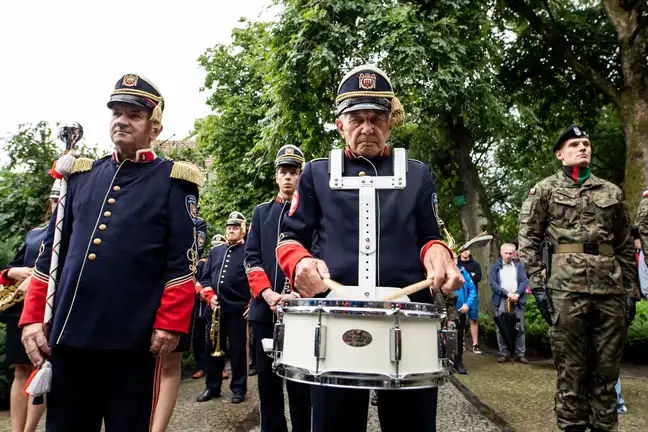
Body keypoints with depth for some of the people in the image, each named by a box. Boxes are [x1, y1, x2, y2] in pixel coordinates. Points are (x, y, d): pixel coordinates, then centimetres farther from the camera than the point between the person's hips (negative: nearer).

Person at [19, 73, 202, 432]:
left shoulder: (173, 181, -1)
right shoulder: (81, 175, 12)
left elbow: (181, 261, -6)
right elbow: (52, 252, 13)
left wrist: (170, 324, -12)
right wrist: (33, 317, 8)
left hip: (135, 340, -4)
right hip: (68, 334, 5)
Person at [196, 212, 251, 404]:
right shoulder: (215, 251, 14)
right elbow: (205, 278, 14)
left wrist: (252, 303, -11)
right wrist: (209, 296, -2)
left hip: (238, 309, -5)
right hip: (216, 308, 5)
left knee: (238, 349, 4)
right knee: (213, 348, 12)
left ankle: (238, 388, 17)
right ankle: (212, 387, 25)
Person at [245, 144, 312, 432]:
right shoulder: (261, 212, 13)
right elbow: (251, 257, 6)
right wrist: (267, 294, -9)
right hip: (264, 309, 3)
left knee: (300, 383, 4)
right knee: (267, 382, 11)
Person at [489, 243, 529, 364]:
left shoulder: (519, 266, 15)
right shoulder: (495, 267, 8)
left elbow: (524, 281, 4)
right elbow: (493, 283, -2)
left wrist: (517, 294, -12)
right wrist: (507, 293, -12)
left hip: (517, 301, 1)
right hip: (501, 301, -1)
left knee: (520, 328, 3)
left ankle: (520, 354, 10)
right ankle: (504, 353, 8)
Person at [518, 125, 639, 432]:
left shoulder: (611, 192, 16)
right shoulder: (545, 190, 6)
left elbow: (625, 247, 16)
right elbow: (528, 239, 1)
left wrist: (631, 291, 11)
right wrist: (538, 283, -7)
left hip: (611, 289, 4)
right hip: (567, 288, -3)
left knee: (607, 369, 9)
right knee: (572, 369, 2)